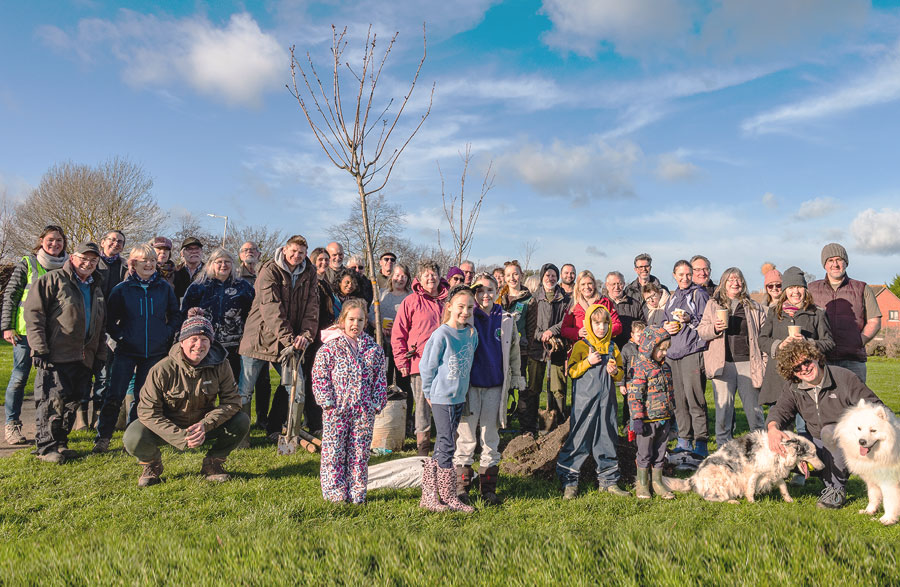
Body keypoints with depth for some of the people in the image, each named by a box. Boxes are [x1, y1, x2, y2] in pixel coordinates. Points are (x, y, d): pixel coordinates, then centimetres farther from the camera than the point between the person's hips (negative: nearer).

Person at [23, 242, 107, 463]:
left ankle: (60, 442, 22)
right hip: (56, 356, -6)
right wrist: (39, 349, -13)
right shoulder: (52, 281, -1)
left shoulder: (96, 288, 21)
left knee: (73, 402, 9)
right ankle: (46, 447, 4)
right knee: (54, 400, -7)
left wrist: (100, 355, 18)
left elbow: (102, 326, 25)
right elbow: (33, 314, -8)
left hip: (84, 358, 6)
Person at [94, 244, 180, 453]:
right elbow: (110, 320, 5)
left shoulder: (164, 288, 4)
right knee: (115, 395, -7)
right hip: (127, 351, -2)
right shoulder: (122, 289, -1)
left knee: (143, 397, 9)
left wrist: (167, 334, 0)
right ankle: (102, 438, 4)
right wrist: (120, 336, -6)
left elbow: (175, 316, 13)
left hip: (155, 352, 2)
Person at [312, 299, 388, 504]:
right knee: (334, 452, 2)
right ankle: (335, 492, 15)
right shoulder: (330, 347, -2)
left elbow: (380, 378, 11)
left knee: (360, 453, 9)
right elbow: (320, 375, -4)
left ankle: (357, 493, 20)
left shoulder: (374, 349, 7)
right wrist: (328, 402, -9)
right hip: (336, 410, -2)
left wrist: (377, 403, 3)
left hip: (364, 411, 3)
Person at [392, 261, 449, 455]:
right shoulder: (411, 302, 1)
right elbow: (398, 334, 1)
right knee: (422, 406, 4)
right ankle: (423, 450, 15)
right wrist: (402, 361, -5)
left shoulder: (448, 300, 10)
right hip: (420, 364, -3)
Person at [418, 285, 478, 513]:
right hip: (442, 398, -6)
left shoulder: (472, 333, 4)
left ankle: (429, 495, 21)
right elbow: (427, 366, -8)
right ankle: (448, 498, 9)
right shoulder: (441, 335, -14)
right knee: (447, 446, -2)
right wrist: (430, 393, 0)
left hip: (459, 397, 6)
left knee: (442, 446, 12)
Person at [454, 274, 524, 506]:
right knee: (466, 437, 2)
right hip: (470, 384, -2)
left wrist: (516, 379, 14)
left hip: (495, 386, 2)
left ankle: (488, 490, 19)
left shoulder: (507, 320, 6)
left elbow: (514, 352, 14)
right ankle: (461, 488, 13)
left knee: (491, 439, 9)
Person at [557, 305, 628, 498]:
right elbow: (571, 372, -5)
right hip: (585, 401, -4)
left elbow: (621, 374, 19)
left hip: (607, 401, 4)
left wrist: (615, 371, -3)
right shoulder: (581, 346, -1)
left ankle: (608, 481, 23)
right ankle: (569, 482, 6)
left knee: (607, 440, 11)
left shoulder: (613, 348, 12)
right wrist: (588, 362, -17)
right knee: (579, 439, -3)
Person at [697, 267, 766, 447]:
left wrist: (764, 361, 5)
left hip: (748, 363, 1)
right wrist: (714, 328, -14)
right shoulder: (713, 304, 11)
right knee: (723, 406, 2)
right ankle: (724, 447, 12)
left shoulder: (753, 307, 13)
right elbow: (701, 331, 7)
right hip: (723, 363, -1)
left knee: (753, 406, 2)